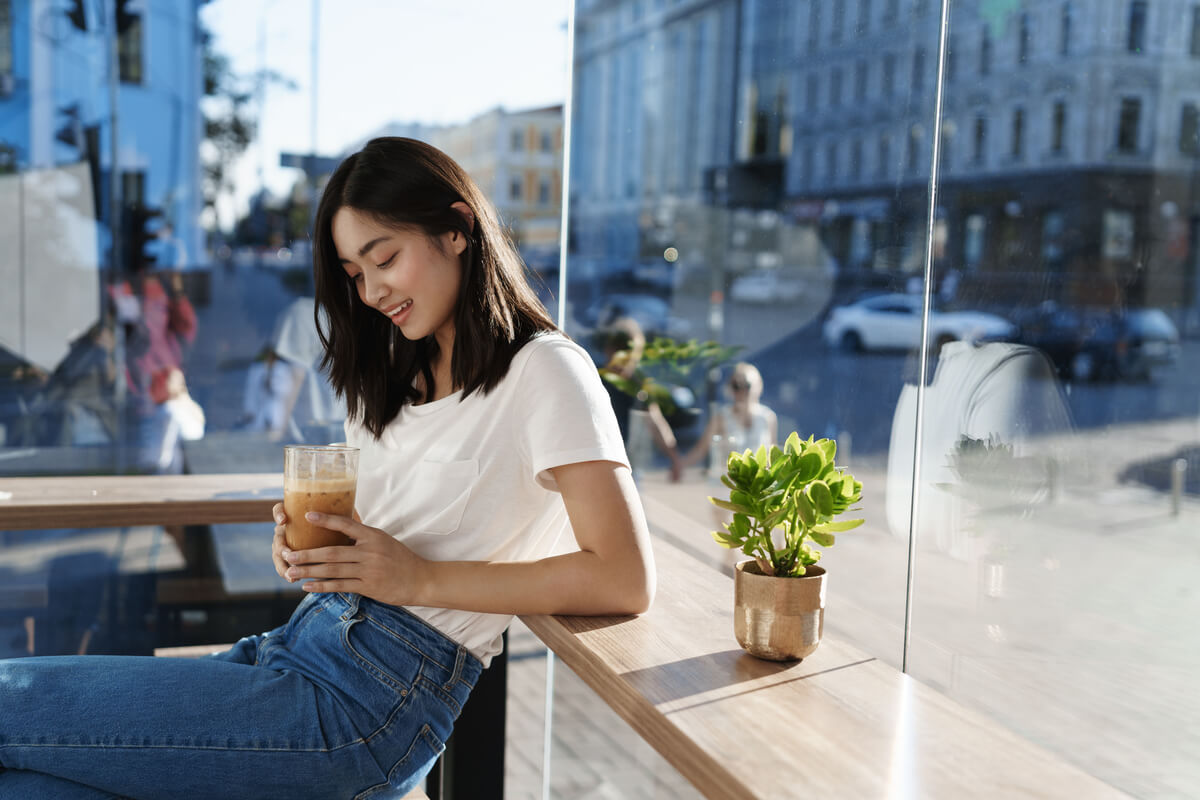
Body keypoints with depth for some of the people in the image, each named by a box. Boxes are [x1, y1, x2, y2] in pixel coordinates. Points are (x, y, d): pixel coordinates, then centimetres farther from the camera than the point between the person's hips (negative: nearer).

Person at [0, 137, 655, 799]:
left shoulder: (545, 372, -8)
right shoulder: (398, 372, 19)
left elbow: (626, 581, -17)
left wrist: (424, 578, -17)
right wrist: (306, 538, 1)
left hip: (374, 699, -8)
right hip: (297, 644, 8)